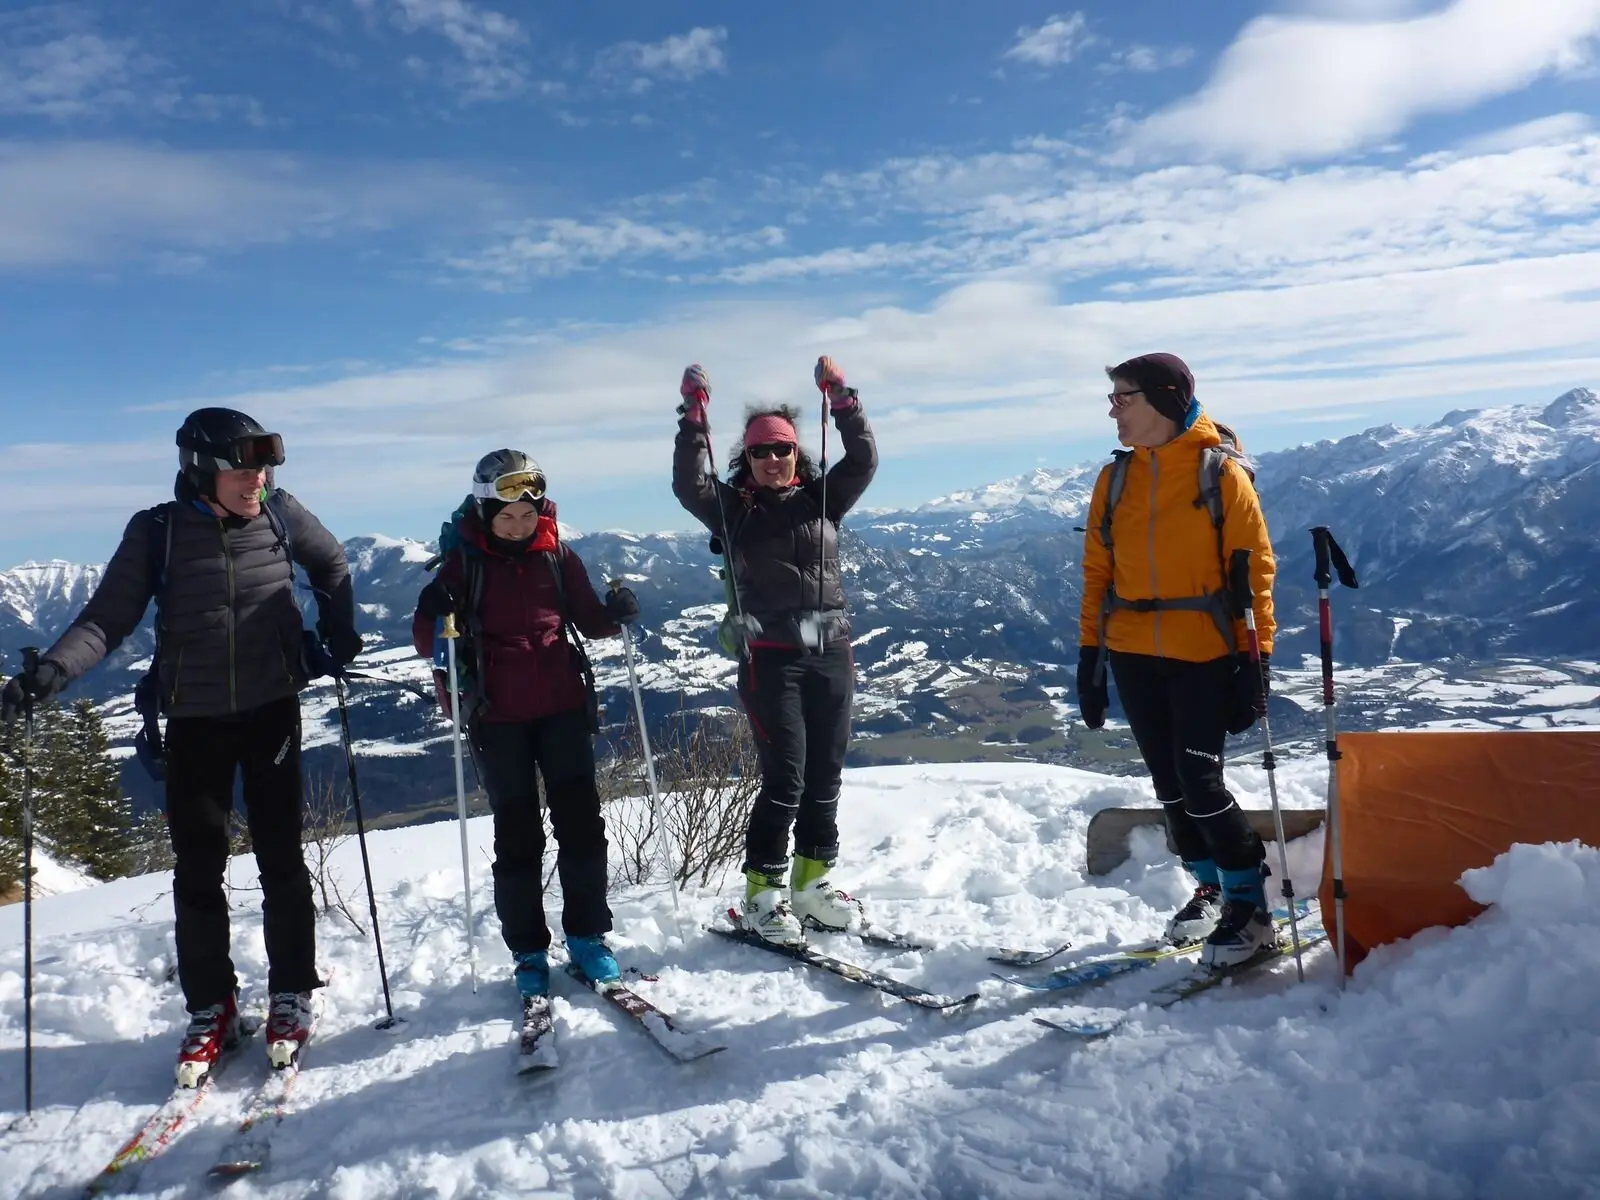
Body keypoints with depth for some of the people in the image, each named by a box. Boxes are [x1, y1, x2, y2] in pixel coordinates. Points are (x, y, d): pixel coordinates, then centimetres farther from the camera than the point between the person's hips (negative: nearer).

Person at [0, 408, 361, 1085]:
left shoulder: (279, 515, -3)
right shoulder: (157, 532, -5)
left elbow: (332, 565, 15)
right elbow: (108, 618, -7)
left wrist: (339, 633, 7)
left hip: (272, 709, 0)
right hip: (194, 719, 0)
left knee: (281, 857, 4)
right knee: (198, 867, 5)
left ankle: (290, 995, 18)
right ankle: (210, 1008, 20)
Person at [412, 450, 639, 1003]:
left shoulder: (556, 554, 2)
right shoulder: (464, 562, -4)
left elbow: (588, 619, 10)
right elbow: (427, 642, -4)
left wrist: (615, 614, -12)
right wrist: (434, 615, -26)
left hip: (562, 707, 2)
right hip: (498, 716, -2)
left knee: (582, 823, 3)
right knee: (517, 835, 5)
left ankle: (587, 936, 19)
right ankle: (528, 952, 18)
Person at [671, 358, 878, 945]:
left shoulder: (822, 498, 11)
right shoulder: (734, 509, 5)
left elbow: (864, 460, 0)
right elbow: (688, 485, -10)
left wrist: (840, 396, -8)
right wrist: (694, 413, -14)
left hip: (831, 653, 4)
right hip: (771, 658, -4)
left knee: (825, 775, 9)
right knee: (785, 778, -7)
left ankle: (813, 882, 23)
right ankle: (762, 894, 7)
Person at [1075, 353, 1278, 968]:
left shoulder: (1221, 473, -5)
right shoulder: (1115, 478, 7)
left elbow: (1254, 569, -5)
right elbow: (1098, 572, 8)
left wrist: (1255, 658, -10)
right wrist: (1089, 655, 4)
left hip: (1204, 653, -5)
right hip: (1133, 655, 5)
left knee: (1200, 780, -9)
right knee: (1169, 781, 11)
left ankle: (1249, 904, 8)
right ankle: (1210, 887, 27)